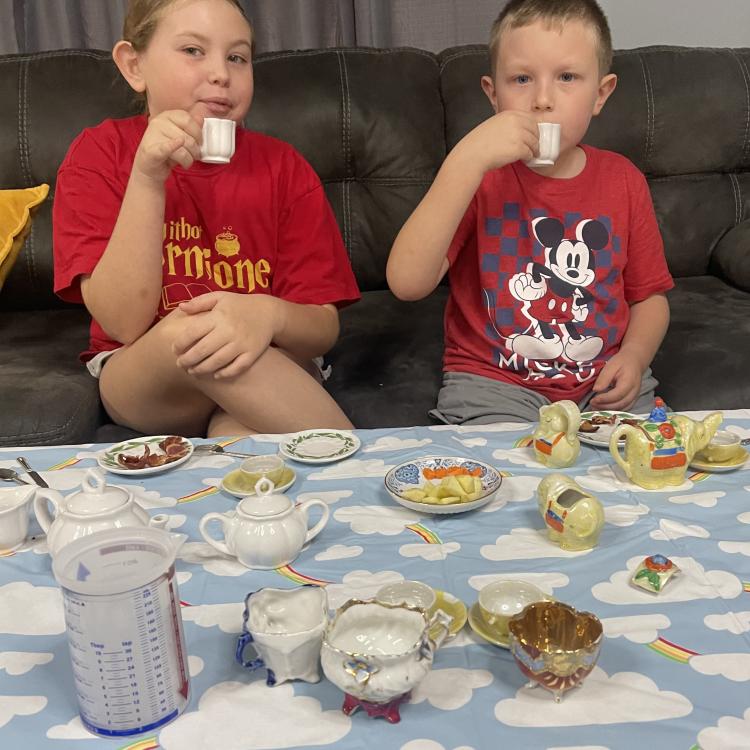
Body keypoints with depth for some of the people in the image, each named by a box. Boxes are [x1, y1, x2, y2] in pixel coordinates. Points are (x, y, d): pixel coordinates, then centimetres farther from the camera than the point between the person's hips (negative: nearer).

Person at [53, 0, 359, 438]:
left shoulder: (283, 167, -3)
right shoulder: (99, 154, -5)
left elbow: (324, 327, -8)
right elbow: (125, 323, -16)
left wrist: (269, 315, -32)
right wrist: (147, 179, -26)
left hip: (266, 376, -1)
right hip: (138, 384, 2)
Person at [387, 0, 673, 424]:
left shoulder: (623, 181, 1)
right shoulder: (480, 176, -7)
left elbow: (649, 296, 12)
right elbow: (407, 283, -23)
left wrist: (633, 357, -10)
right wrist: (467, 160, -28)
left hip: (603, 384, 3)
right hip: (495, 382, -3)